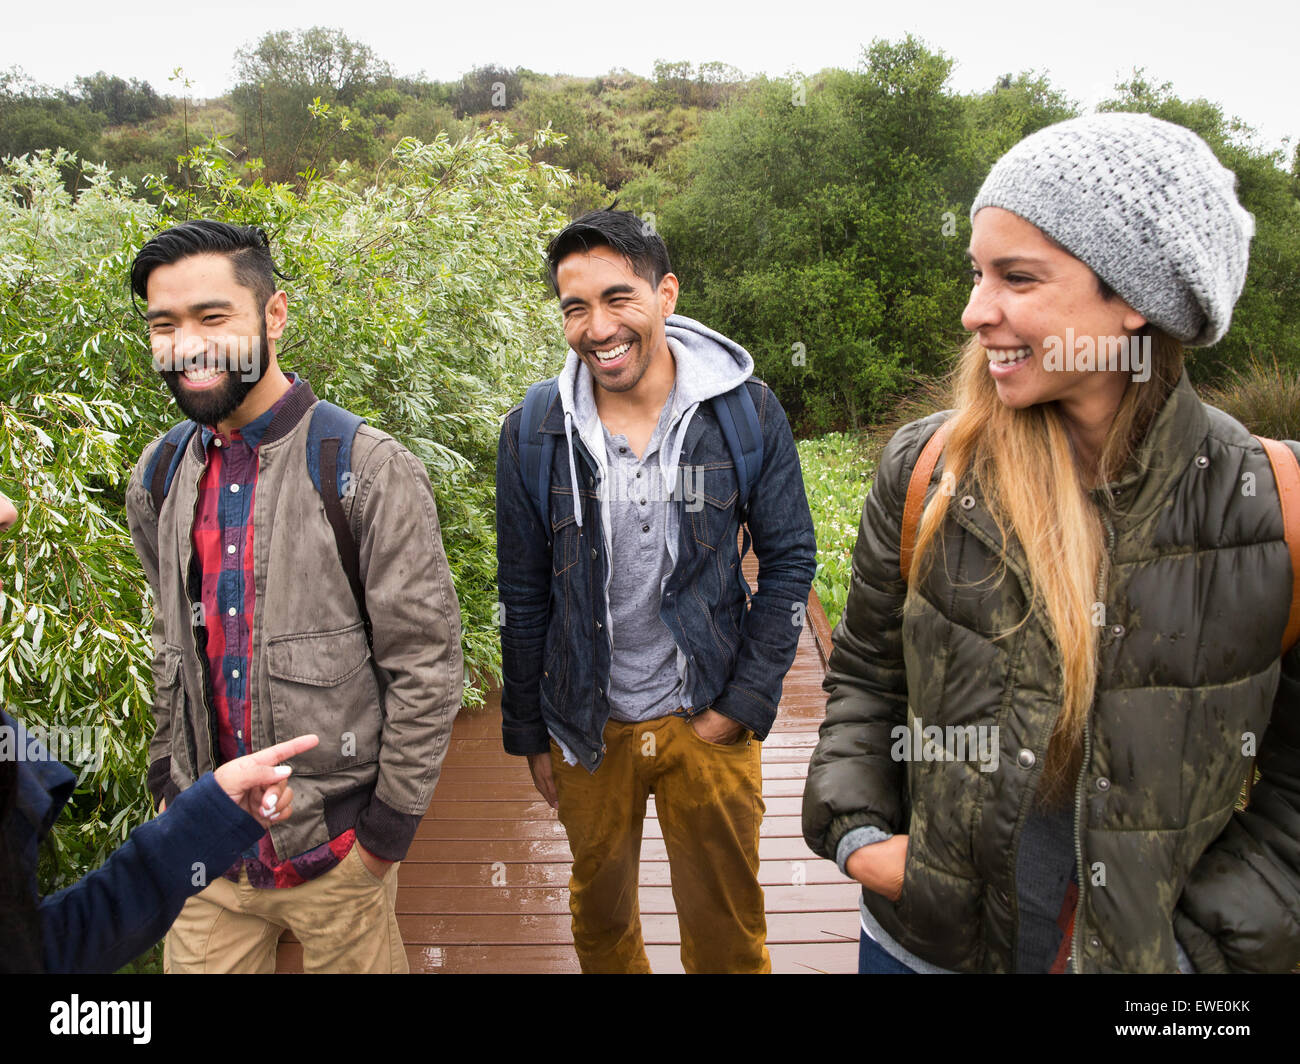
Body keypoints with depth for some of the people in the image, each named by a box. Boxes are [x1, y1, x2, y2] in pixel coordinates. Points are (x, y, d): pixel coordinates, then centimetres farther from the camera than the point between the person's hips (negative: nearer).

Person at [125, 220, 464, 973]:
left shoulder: (369, 472, -16)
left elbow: (427, 665, -14)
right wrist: (169, 785, 14)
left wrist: (388, 828, -10)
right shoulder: (159, 479, 2)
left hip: (333, 849, -4)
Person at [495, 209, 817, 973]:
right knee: (601, 915, 23)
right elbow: (524, 600, 1)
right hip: (587, 728, 2)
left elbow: (789, 561, -3)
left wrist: (747, 704, -8)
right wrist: (530, 736, 5)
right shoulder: (532, 434, -7)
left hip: (708, 719, -1)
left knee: (727, 931, 16)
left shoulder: (747, 412, -10)